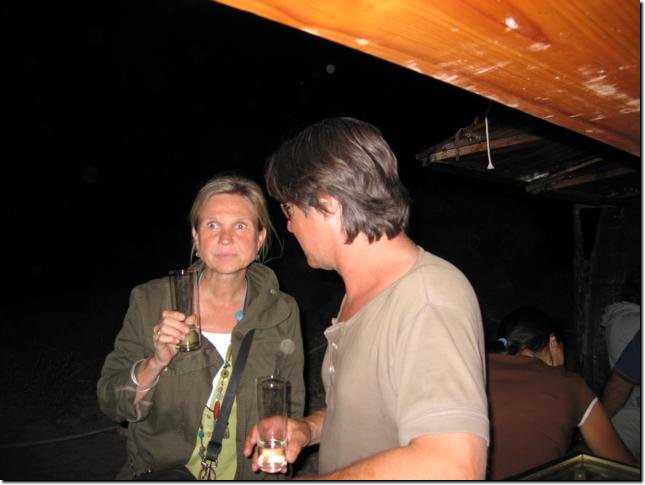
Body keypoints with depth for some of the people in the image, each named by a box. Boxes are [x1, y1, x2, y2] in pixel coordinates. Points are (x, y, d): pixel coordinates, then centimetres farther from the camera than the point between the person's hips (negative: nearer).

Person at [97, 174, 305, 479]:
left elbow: (291, 409, 5)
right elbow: (110, 403, -4)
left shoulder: (281, 313, -4)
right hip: (162, 472, -2)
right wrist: (155, 364, -20)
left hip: (248, 474, 3)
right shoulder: (151, 302, -6)